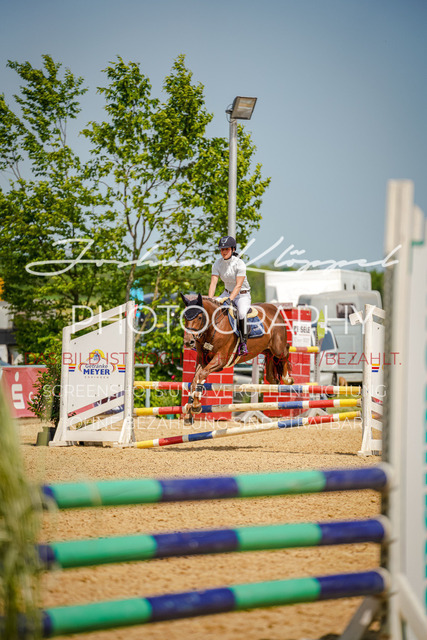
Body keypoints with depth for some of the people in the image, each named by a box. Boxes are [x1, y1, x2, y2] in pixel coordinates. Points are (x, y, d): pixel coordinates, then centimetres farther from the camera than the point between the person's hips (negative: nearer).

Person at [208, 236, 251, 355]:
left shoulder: (240, 264, -20)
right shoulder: (217, 264, -6)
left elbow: (238, 286, -26)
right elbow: (213, 283, -13)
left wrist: (229, 299, -37)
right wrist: (210, 299, -27)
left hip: (243, 295, -6)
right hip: (227, 293, 6)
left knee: (241, 313, -34)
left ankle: (243, 343, -25)